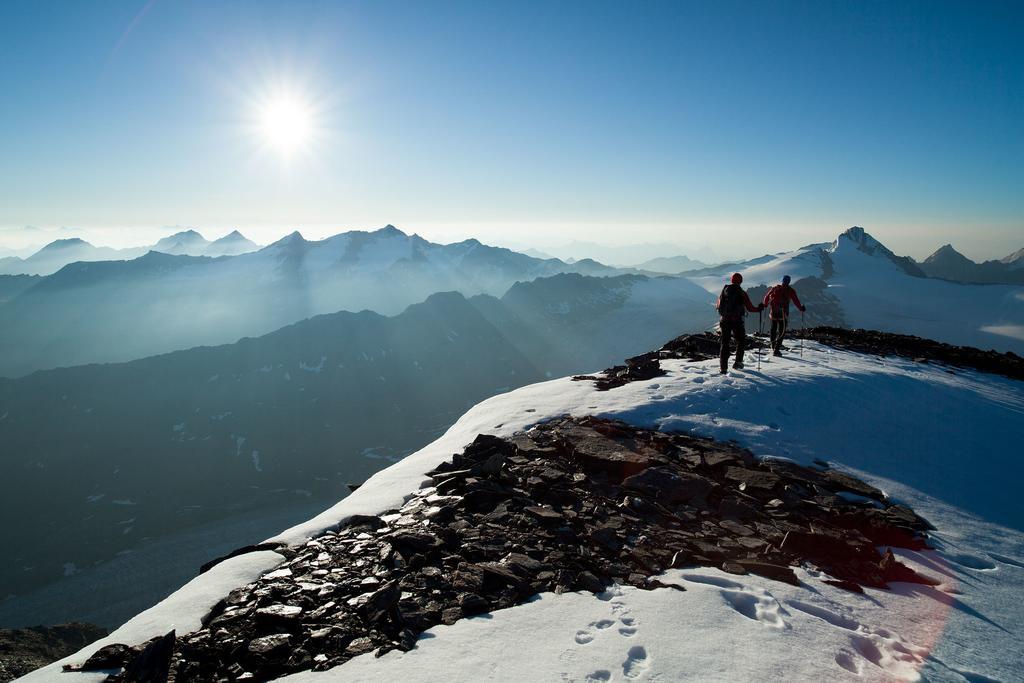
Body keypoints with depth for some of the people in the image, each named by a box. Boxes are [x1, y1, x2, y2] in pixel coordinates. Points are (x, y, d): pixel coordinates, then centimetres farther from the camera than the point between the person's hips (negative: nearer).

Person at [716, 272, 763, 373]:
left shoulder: (724, 291, 2)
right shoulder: (742, 293, -7)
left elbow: (718, 305, 12)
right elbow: (750, 308, -6)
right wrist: (759, 309, 12)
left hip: (725, 320, 3)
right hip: (737, 321, -3)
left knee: (725, 343, 6)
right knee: (741, 341, 18)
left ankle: (724, 368, 2)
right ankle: (738, 362, 9)